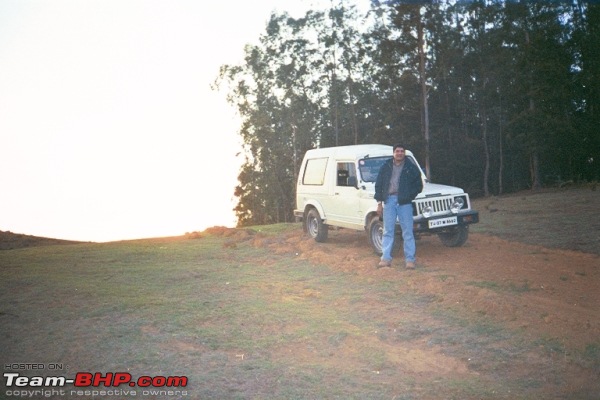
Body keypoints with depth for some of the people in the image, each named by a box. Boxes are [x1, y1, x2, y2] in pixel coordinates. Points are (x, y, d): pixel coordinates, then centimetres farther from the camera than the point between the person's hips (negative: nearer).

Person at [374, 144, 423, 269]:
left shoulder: (411, 168, 5)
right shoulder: (386, 167, 9)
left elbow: (419, 186, 6)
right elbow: (378, 185, 11)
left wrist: (409, 196, -7)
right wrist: (379, 203, 4)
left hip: (404, 202, -1)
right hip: (389, 200, 2)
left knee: (407, 232, 0)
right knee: (388, 231, 4)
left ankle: (410, 259, 4)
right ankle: (386, 258, 8)